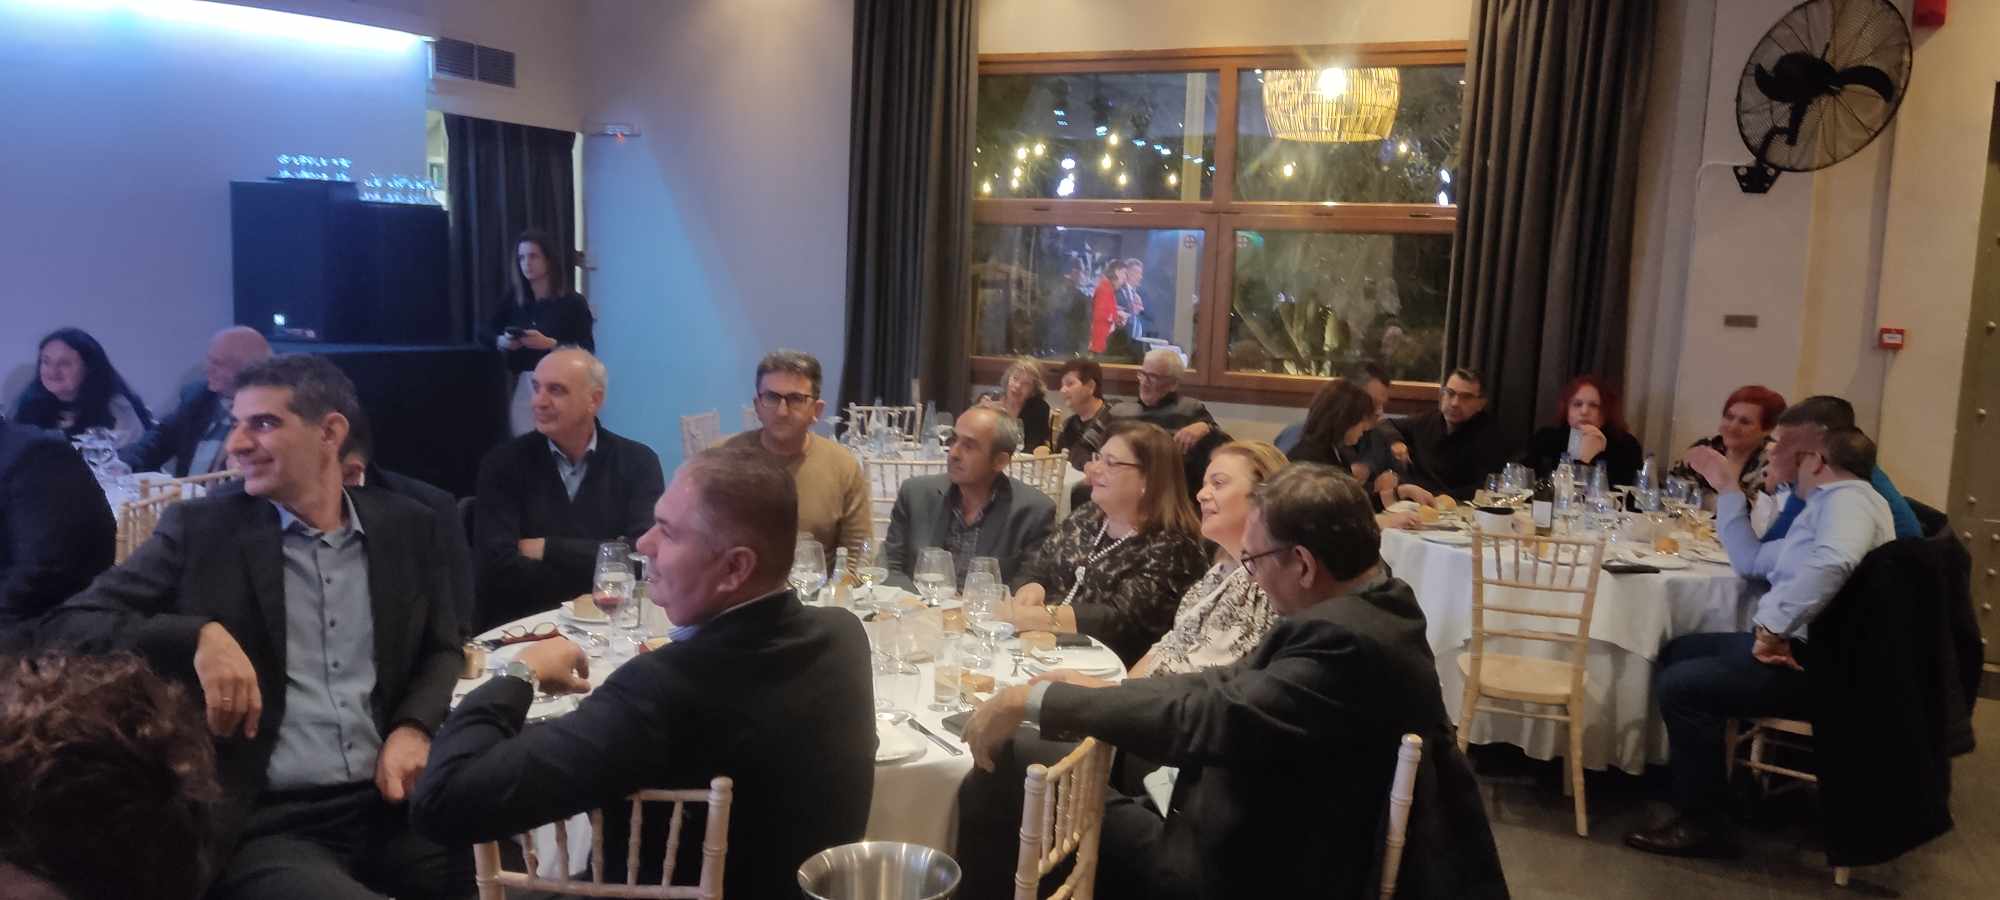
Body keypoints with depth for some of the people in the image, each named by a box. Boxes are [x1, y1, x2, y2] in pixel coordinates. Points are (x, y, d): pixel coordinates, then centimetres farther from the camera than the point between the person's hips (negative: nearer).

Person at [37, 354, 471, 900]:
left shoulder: (408, 529, 10)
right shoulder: (201, 529, 3)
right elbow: (65, 627, -1)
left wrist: (414, 729, -3)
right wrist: (200, 635, -18)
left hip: (391, 805, 3)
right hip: (264, 826, -2)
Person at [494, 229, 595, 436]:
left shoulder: (573, 302, -3)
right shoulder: (513, 300, 8)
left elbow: (586, 351, -8)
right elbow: (493, 333, 17)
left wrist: (549, 344, -19)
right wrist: (502, 342, -5)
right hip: (521, 387, 3)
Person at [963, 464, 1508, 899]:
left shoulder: (1346, 640, -28)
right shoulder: (1365, 609, 2)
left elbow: (1210, 717, -33)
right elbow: (1237, 684, 4)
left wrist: (1037, 700, -28)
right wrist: (1096, 691, -2)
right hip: (1282, 843, 9)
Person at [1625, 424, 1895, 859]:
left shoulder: (1849, 498, -13)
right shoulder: (1829, 506, 22)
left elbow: (1831, 564, -36)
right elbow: (1750, 561, 29)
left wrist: (1771, 627, -31)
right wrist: (1729, 490, 26)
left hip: (1819, 661, -11)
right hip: (1802, 643, 11)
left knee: (1679, 685, -19)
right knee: (1677, 652, 18)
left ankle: (1702, 823, -6)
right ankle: (1689, 773, 25)